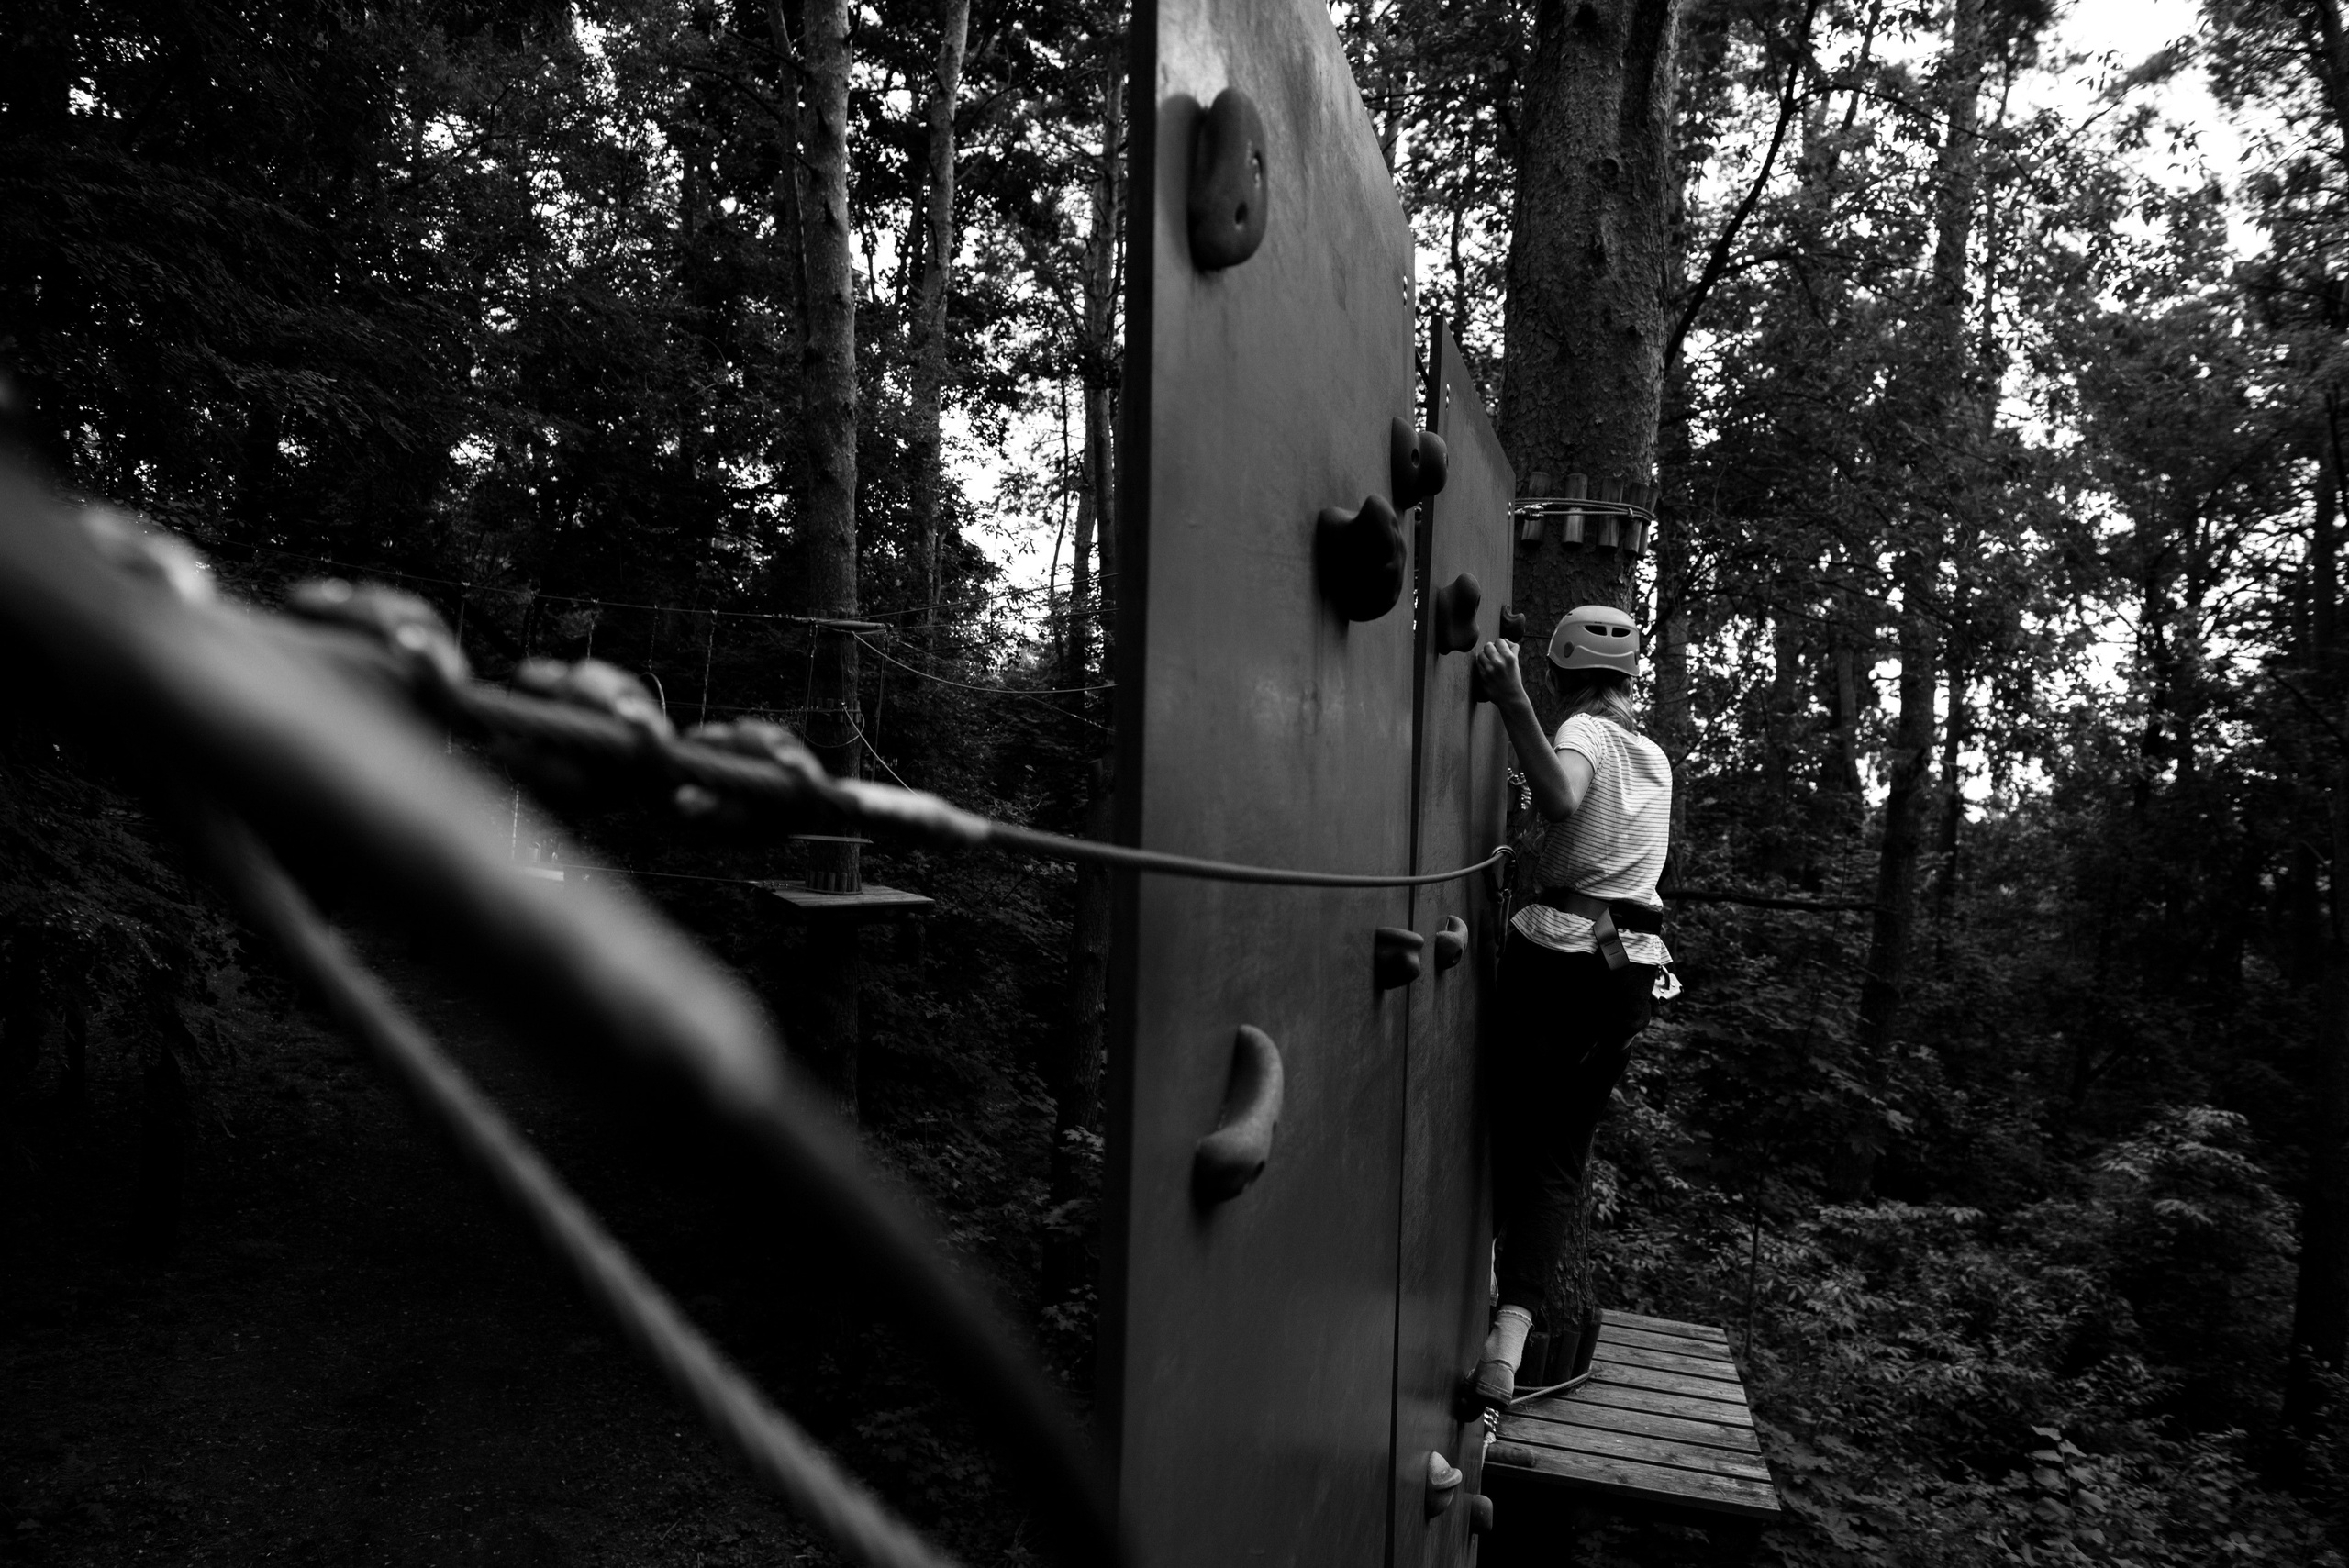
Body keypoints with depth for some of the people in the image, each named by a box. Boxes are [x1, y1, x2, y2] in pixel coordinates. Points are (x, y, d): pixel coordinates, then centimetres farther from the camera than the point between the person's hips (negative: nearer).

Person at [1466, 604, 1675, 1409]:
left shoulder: (1583, 732, -4)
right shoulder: (1655, 754, 17)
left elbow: (1560, 801, -27)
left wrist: (1512, 700, -32)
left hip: (1559, 951, -5)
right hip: (1632, 966, 5)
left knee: (1508, 1127, 11)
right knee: (1561, 1153, 3)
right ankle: (1509, 1332, -7)